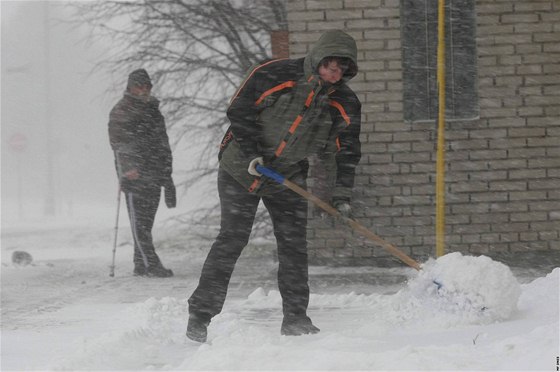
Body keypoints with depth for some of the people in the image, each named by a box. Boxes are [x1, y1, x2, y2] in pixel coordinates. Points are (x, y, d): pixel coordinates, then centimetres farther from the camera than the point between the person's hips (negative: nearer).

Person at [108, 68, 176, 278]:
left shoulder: (153, 111, 21)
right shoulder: (120, 112, 1)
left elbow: (163, 144, 25)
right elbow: (118, 142, -10)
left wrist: (167, 174, 21)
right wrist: (128, 167, -23)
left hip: (153, 176, 6)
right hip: (134, 175, -6)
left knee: (147, 220, 6)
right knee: (139, 220, -10)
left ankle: (141, 265, 10)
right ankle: (150, 264, -16)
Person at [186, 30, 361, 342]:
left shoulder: (345, 104, -5)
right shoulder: (274, 75, -18)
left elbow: (348, 151, 4)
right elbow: (239, 111, -12)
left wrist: (342, 194, -3)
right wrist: (251, 153, -17)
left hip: (289, 177, 4)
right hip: (241, 169, -4)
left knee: (294, 244, 0)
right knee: (232, 240, -9)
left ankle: (296, 318, 10)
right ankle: (200, 315, -6)